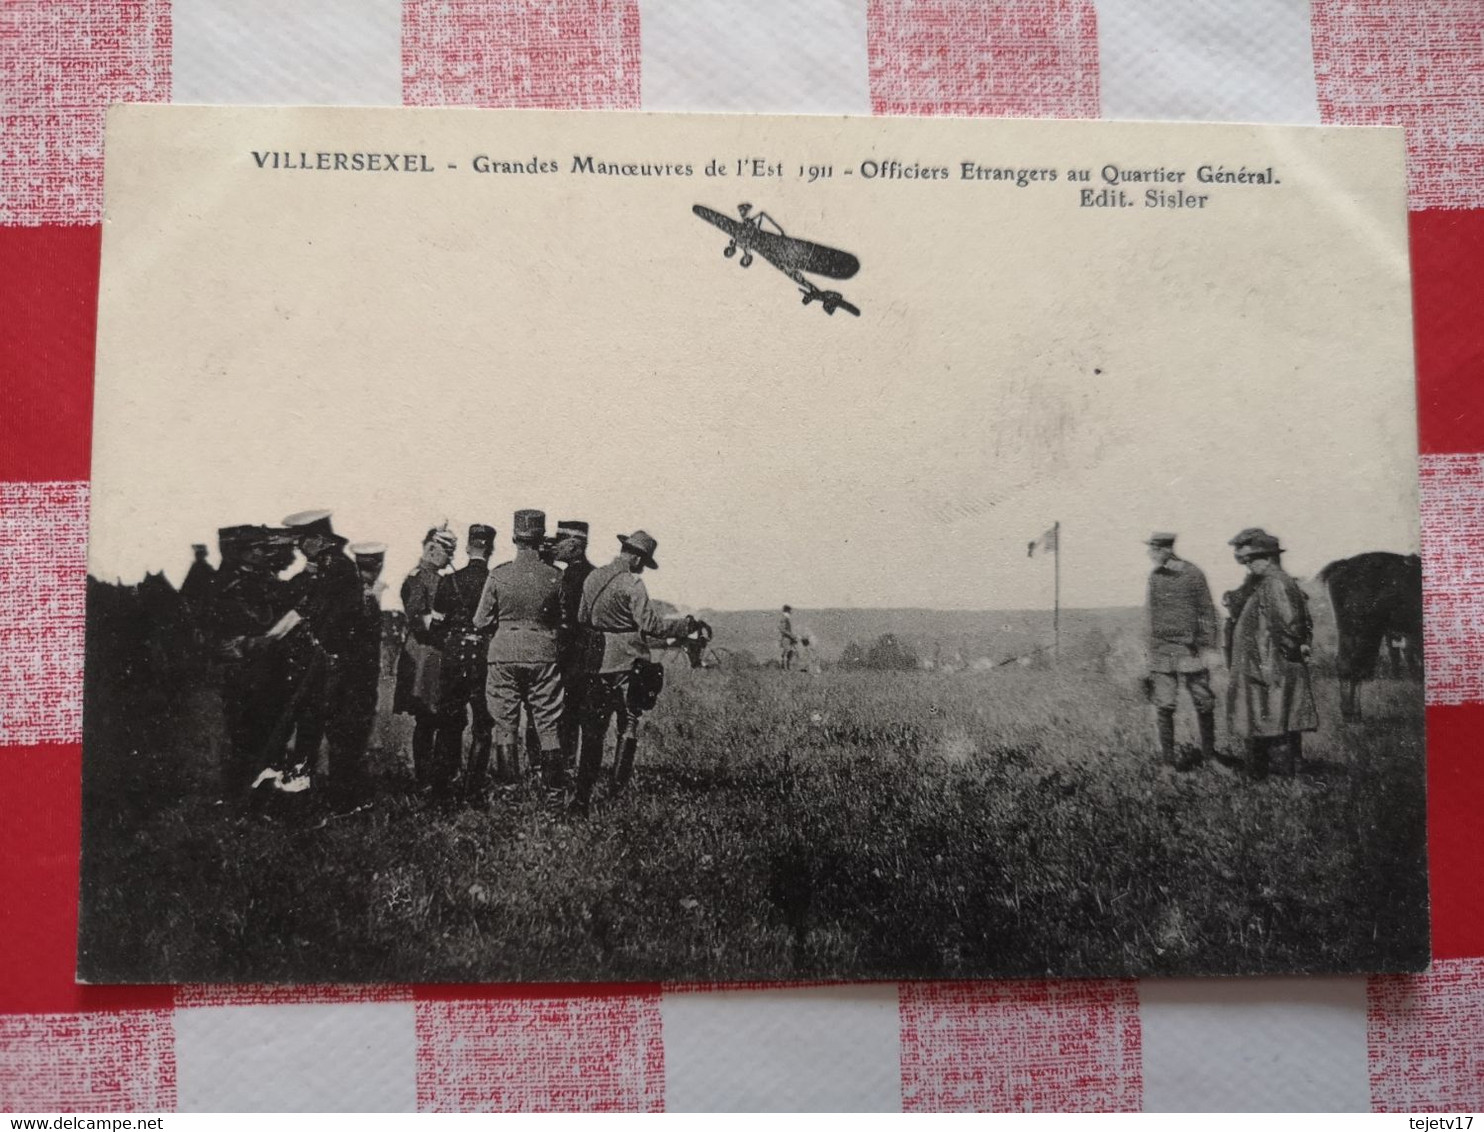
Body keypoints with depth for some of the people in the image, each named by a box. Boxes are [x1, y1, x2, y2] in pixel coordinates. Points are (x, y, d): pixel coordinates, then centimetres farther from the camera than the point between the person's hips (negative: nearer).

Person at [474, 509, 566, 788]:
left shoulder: (498, 575, -7)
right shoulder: (555, 576, -6)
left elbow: (481, 622, -2)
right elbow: (563, 620, 4)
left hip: (504, 655, 0)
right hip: (543, 655, 0)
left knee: (505, 723, 9)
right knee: (548, 723, 8)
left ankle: (508, 783, 13)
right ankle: (554, 782, 11)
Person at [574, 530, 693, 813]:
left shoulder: (592, 578, 8)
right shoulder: (632, 584, -13)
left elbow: (582, 618, 18)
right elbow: (652, 625, -17)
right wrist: (686, 624, -4)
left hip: (598, 662, 6)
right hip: (628, 663, -6)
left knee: (593, 730, 10)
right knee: (628, 728, 8)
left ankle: (583, 795, 9)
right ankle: (619, 790, 5)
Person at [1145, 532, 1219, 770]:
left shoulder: (1192, 574, -5)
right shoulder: (1154, 576, 8)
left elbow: (1207, 611, -1)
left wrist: (1207, 645, -6)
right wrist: (1150, 648, 14)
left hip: (1189, 649, -3)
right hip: (1160, 650, 3)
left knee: (1203, 703, 4)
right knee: (1163, 706, 1)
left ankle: (1208, 752, 19)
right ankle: (1167, 757, 8)